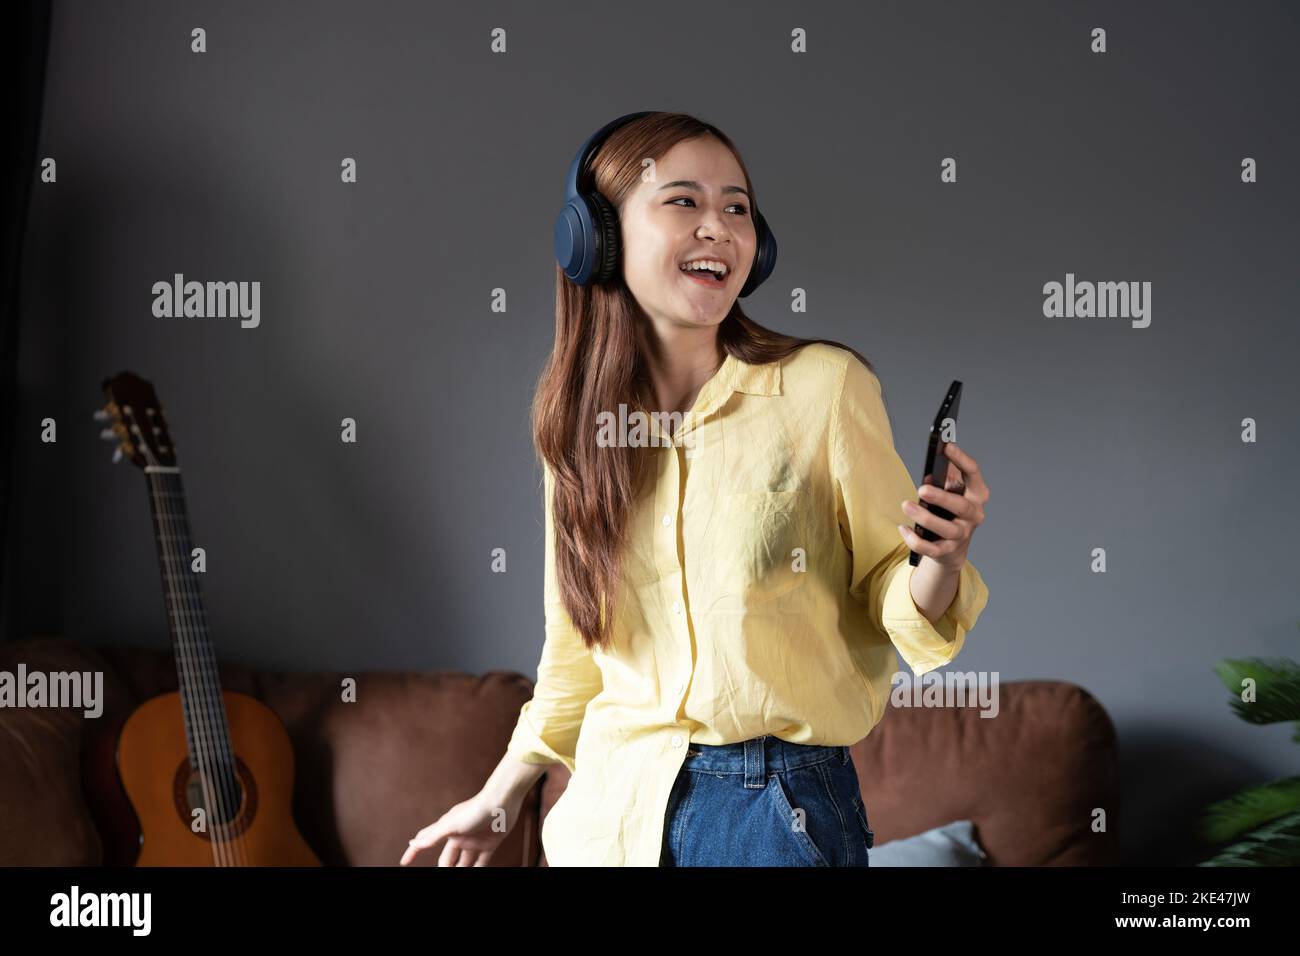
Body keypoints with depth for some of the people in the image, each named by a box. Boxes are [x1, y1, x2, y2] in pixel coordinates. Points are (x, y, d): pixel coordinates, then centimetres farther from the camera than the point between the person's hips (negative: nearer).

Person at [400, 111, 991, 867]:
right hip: (611, 806, 3)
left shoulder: (826, 386, -10)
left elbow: (889, 591, -6)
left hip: (778, 805, -3)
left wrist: (941, 558, -27)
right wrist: (502, 796, 17)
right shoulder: (578, 422, 1)